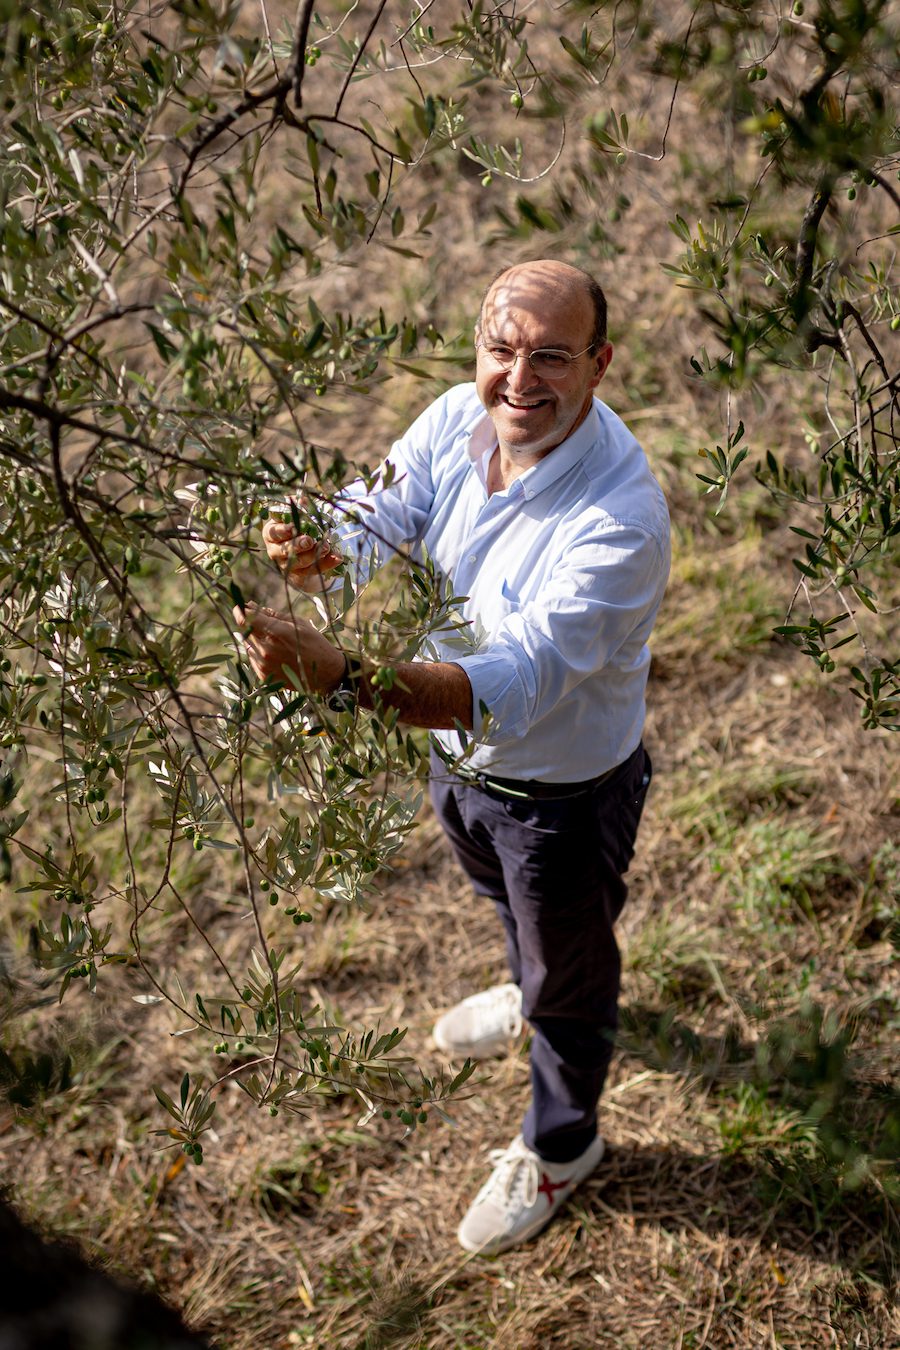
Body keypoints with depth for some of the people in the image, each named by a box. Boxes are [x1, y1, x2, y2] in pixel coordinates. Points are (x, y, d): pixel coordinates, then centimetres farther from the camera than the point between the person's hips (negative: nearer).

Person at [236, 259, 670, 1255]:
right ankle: (535, 995, 72)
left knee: (568, 973, 21)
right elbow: (377, 514, -14)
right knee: (505, 897, 36)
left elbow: (517, 683, -45)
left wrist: (338, 674, -57)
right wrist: (316, 550, -39)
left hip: (564, 790, -6)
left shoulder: (619, 516, -38)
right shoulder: (459, 419, -17)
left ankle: (560, 1145, 51)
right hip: (459, 752, 7)